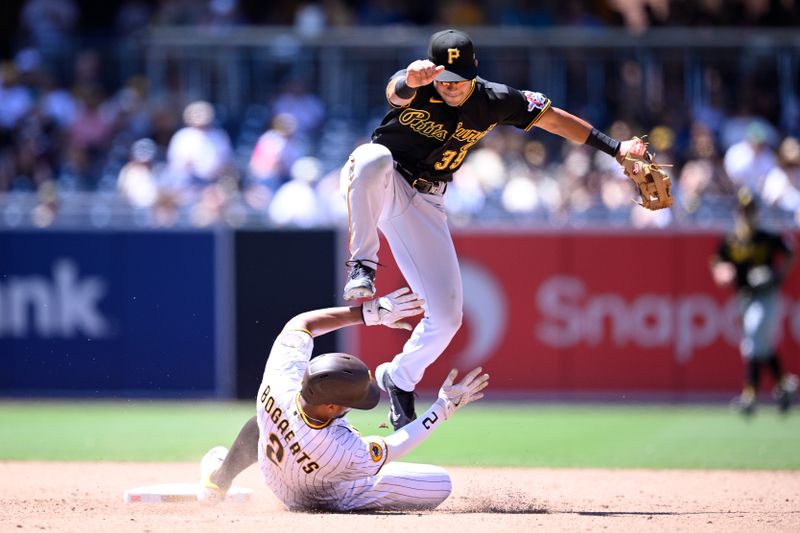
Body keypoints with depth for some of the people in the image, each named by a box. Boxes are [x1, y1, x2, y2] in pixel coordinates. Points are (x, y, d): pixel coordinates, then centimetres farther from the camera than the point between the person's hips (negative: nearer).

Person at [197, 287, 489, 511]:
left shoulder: (281, 378, -38)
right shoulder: (347, 453, -45)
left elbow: (300, 324, -21)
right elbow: (388, 450, -22)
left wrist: (370, 311, -21)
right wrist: (445, 407, -20)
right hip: (327, 497, -5)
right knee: (441, 484, -11)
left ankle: (218, 480, 48)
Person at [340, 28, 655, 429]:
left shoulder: (494, 102, -9)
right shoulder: (415, 89, -21)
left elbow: (553, 118, 2)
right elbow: (398, 91, -46)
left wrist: (615, 149, -4)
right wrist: (412, 80, -72)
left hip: (423, 203, 4)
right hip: (374, 185, -4)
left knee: (446, 316, -2)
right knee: (375, 158, -42)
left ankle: (398, 379, 26)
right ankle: (362, 266, -33)